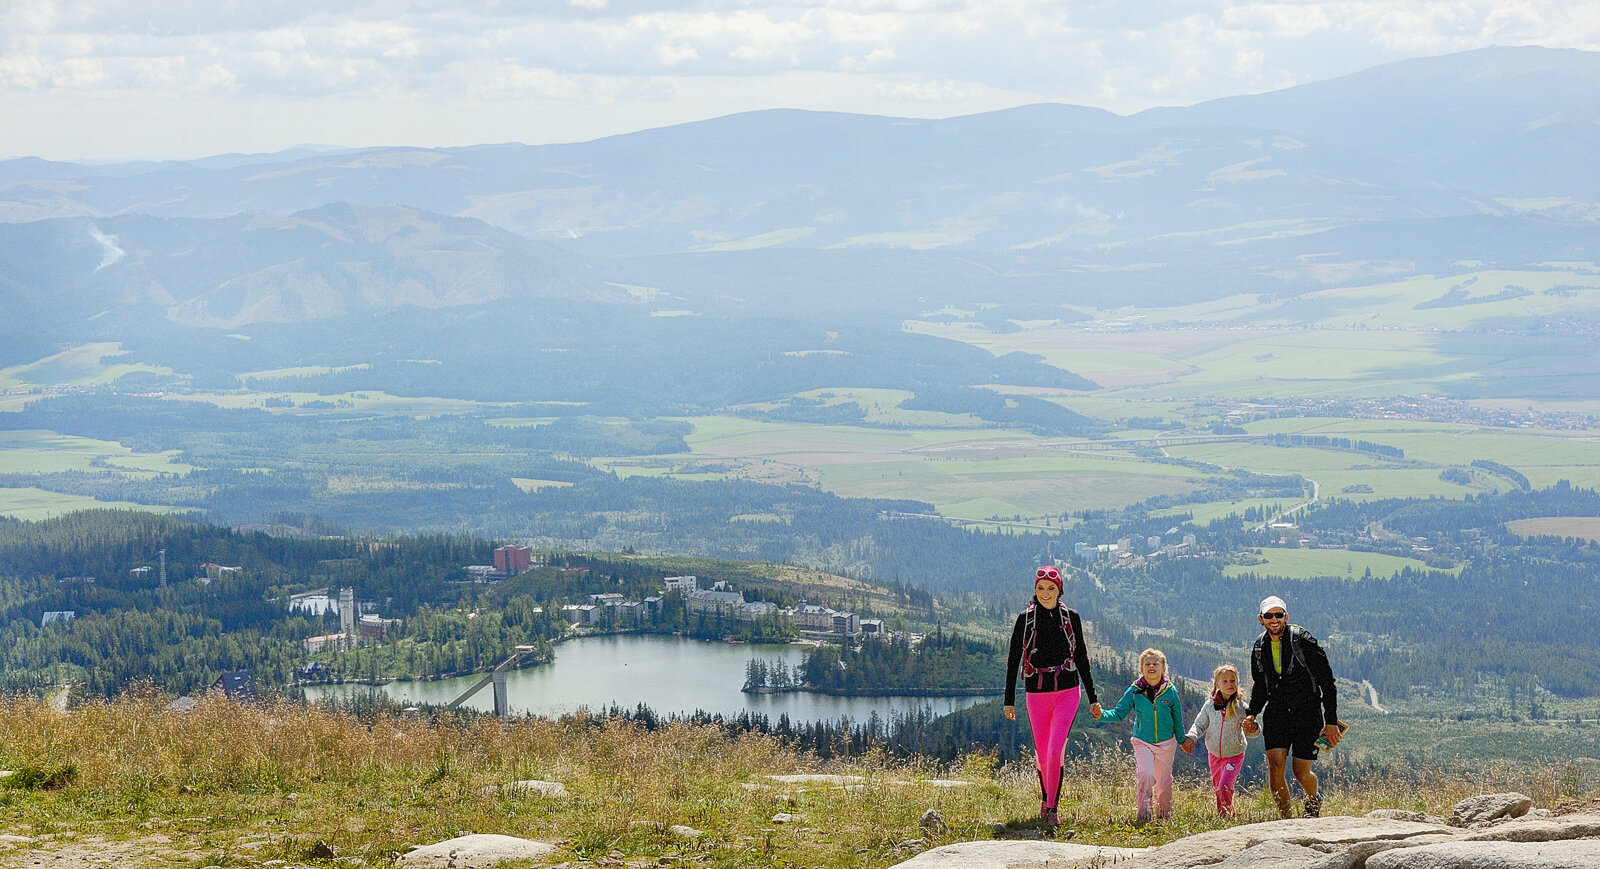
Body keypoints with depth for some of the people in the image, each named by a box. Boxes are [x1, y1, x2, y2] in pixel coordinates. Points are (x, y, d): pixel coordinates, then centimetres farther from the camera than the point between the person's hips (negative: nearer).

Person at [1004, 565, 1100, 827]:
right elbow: (1013, 660, 3)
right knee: (1042, 755, 7)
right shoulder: (1025, 619, 1)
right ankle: (1046, 798, 33)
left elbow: (1081, 658, 11)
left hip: (1068, 692, -1)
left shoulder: (1071, 618, 4)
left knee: (1056, 751, -15)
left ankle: (1051, 808, -8)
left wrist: (1092, 698, 13)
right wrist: (1009, 700, 0)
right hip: (1037, 694, 1)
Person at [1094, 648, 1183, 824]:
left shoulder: (1170, 691, -2)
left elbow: (1177, 718, 9)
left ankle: (1164, 815, 30)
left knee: (1163, 782, 10)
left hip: (1166, 743, 1)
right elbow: (1118, 713, -4)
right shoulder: (1134, 691, -5)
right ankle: (1143, 812, -14)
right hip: (1142, 742, -1)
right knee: (1145, 774, -23)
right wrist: (1101, 715, -23)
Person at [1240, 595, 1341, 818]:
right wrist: (1251, 714, 3)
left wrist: (1331, 722, -13)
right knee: (1275, 767, -14)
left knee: (1301, 772, -1)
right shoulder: (1260, 647, 3)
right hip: (1276, 714, 3)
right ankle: (1286, 819, -1)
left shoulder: (1303, 641, -13)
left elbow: (1327, 682, -10)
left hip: (1307, 714, -3)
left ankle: (1313, 800, 34)